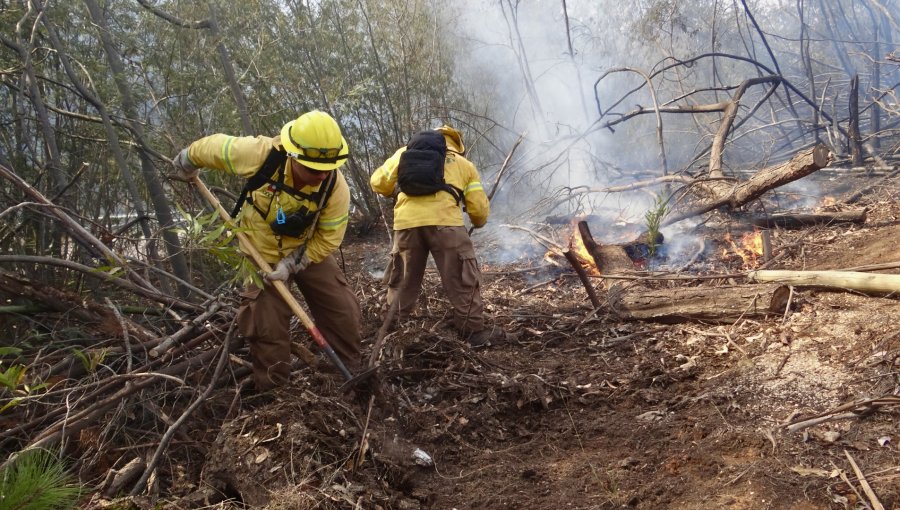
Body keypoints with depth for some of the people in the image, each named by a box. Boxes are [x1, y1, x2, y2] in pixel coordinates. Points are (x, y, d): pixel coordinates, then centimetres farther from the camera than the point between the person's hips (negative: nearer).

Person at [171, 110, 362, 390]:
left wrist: (291, 264, -23)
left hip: (309, 251, 1)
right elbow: (212, 146, -13)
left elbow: (327, 239, -17)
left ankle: (353, 376, 19)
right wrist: (185, 164, 6)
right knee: (267, 325, -4)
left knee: (343, 311, 0)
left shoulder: (336, 187, -28)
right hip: (263, 253, -1)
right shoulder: (260, 154, -32)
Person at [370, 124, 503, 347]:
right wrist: (478, 223, 40)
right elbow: (479, 208, 18)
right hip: (444, 222, -2)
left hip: (406, 222, 3)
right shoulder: (465, 164, 22)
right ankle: (476, 330, 8)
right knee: (463, 278, 7)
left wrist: (395, 192, 43)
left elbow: (378, 182, 23)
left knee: (403, 279, 18)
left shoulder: (405, 152, 25)